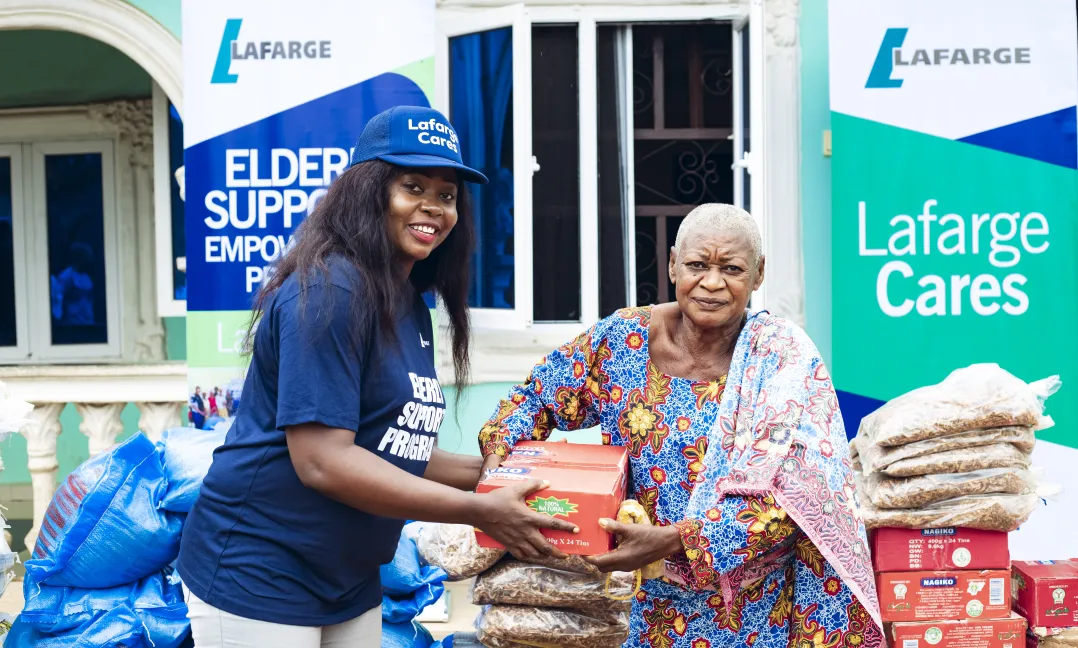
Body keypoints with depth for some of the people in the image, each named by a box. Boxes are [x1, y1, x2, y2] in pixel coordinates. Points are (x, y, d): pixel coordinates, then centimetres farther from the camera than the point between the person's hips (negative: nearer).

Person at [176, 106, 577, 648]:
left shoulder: (410, 306, 8)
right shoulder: (329, 290, -19)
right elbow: (323, 461, -25)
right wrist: (480, 512, -23)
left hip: (351, 584, 9)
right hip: (257, 580, -8)